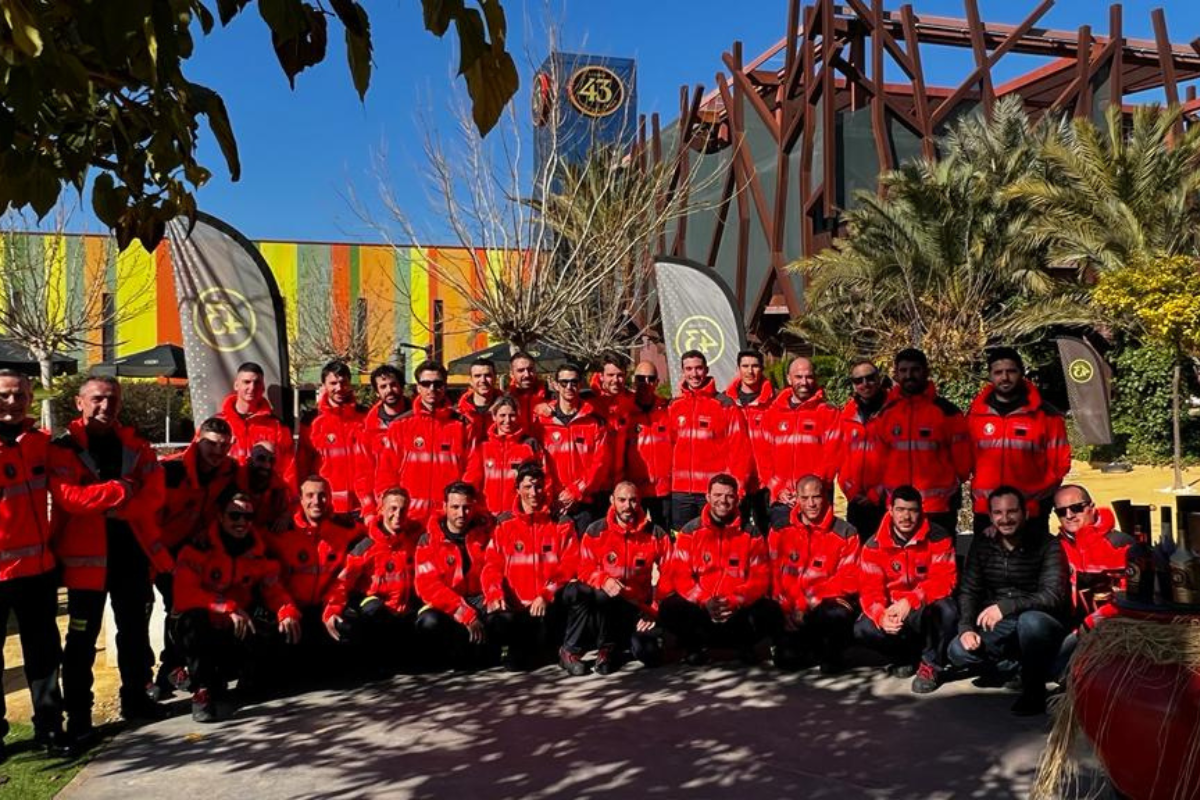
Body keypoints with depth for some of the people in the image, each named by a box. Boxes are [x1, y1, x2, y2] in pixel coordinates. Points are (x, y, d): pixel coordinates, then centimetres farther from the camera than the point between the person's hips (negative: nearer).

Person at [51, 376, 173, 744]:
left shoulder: (136, 445, 8)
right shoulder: (64, 447, -5)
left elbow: (156, 493, -2)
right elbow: (69, 496, -19)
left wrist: (114, 507, -16)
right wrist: (119, 490, -17)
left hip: (133, 550, 4)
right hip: (87, 554, -4)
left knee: (135, 631, 14)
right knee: (83, 638, 2)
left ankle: (136, 698, 28)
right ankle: (78, 715, 9)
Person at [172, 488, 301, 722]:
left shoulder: (259, 552, 1)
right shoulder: (198, 548, -15)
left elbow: (273, 589, 2)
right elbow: (184, 594, -24)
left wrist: (288, 612, -20)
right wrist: (228, 608, -35)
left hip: (235, 629, 4)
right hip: (199, 629, -4)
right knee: (194, 619, -37)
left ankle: (218, 679, 6)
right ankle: (201, 690, -22)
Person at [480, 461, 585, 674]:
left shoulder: (562, 524, 7)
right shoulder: (504, 524, 9)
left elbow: (571, 565, -3)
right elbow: (492, 565, 2)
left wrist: (547, 594, -18)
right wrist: (495, 595, -18)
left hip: (551, 605, 0)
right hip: (516, 608, 0)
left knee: (575, 590, -31)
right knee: (496, 621, -32)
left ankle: (570, 652, -10)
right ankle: (524, 649, 4)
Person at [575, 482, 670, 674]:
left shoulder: (656, 535, -3)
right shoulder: (596, 532, -5)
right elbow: (585, 569, -5)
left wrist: (655, 609, -10)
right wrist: (604, 580, -26)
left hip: (640, 607, 1)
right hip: (608, 603, -1)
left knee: (651, 656, -19)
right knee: (601, 595, -36)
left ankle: (628, 643, 21)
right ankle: (607, 647, -8)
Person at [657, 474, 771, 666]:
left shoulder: (751, 535, 4)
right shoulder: (690, 532, 2)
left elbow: (760, 578, -2)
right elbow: (680, 575, -4)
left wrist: (735, 601, -19)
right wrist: (704, 601, -20)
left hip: (739, 608, 0)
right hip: (698, 605, 0)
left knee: (766, 615, -29)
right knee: (669, 610, -29)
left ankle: (744, 643, 5)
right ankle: (697, 645, 0)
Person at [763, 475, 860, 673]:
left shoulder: (845, 533, -4)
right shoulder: (780, 531, 3)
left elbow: (849, 582, -10)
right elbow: (773, 575, 0)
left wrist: (810, 597, -21)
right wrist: (788, 607, -15)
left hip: (827, 604, -2)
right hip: (790, 609, 2)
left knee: (837, 615, -36)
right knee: (786, 660, -16)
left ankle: (831, 653, -1)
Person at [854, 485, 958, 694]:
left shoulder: (938, 538, -12)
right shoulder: (874, 545, -6)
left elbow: (944, 580, -20)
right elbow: (869, 589, -10)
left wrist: (909, 601, -35)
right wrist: (882, 615, -32)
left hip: (928, 608, -2)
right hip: (892, 610, 2)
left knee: (946, 610, -36)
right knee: (863, 630, -25)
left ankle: (931, 664, -9)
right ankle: (905, 656, 8)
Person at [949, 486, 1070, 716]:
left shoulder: (1047, 545, -12)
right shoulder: (982, 544, 1)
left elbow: (1053, 596, -24)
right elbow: (968, 591, 1)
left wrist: (1006, 606, -35)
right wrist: (966, 627, -17)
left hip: (1039, 625, -4)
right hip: (999, 628, 4)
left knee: (1030, 620, -38)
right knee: (958, 651, -21)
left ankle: (1034, 690, -14)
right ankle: (1007, 666, 10)